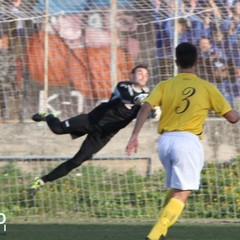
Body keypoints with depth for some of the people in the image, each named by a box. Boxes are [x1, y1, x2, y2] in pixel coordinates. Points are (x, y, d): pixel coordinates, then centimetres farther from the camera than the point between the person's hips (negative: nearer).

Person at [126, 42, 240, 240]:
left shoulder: (165, 86, 9)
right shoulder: (207, 88, 5)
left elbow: (146, 107, -6)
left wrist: (135, 135, -7)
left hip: (165, 140, 4)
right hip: (188, 141, -4)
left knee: (173, 189, 24)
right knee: (182, 194, -7)